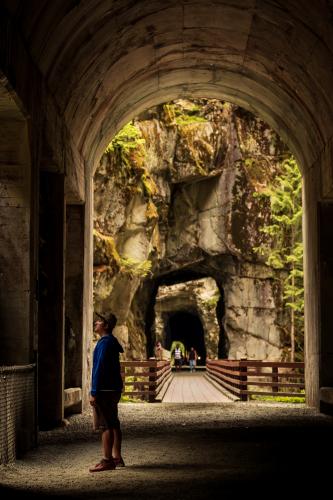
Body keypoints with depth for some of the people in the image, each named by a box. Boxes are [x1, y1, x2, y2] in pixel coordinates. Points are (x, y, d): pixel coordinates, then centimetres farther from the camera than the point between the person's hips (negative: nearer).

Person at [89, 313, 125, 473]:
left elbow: (100, 368, -20)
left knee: (106, 425, -8)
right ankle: (117, 458, 19)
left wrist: (94, 392, -19)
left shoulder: (105, 343, -15)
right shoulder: (112, 342, 16)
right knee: (113, 424, 13)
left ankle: (107, 461, -7)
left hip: (105, 390, -10)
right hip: (113, 389, 10)